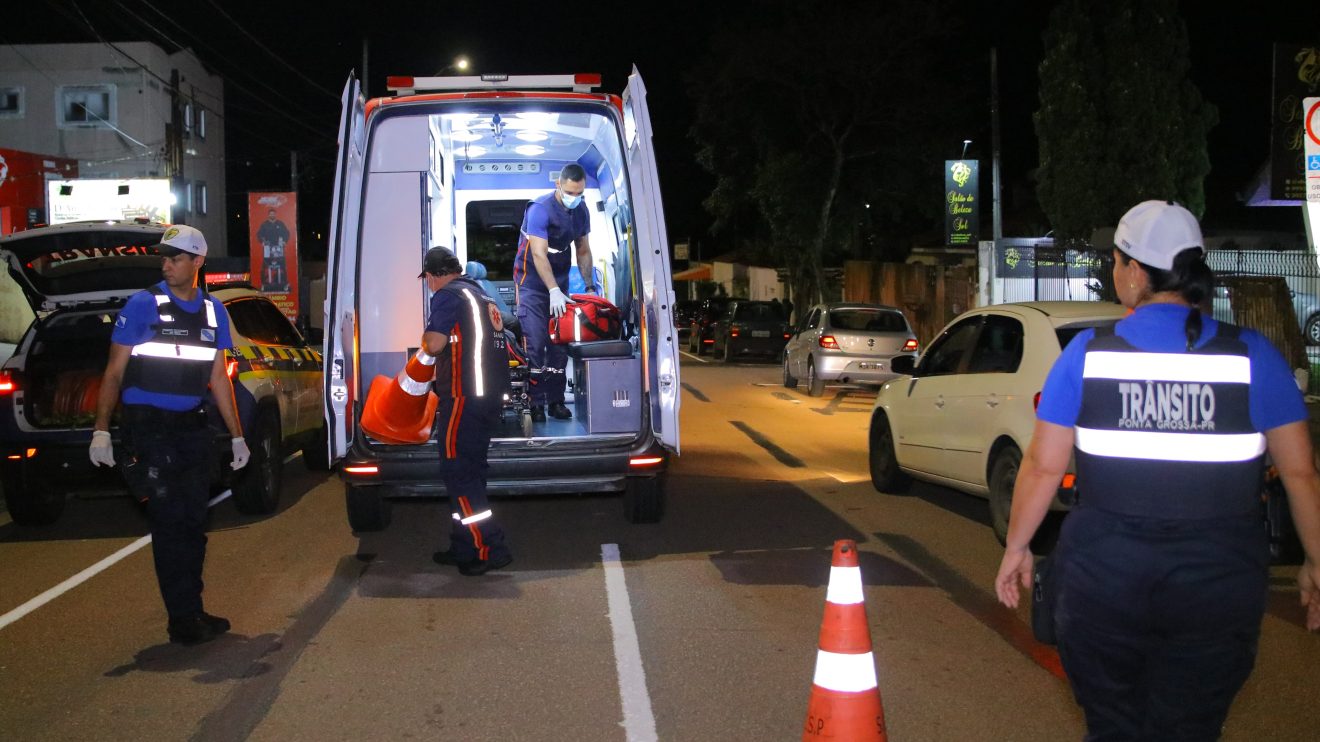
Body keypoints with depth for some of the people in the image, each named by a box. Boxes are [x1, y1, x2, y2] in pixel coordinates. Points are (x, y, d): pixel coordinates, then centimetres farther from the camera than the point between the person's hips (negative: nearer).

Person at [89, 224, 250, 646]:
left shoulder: (213, 311, 9)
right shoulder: (143, 305, -5)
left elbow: (218, 378, 15)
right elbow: (114, 372, -2)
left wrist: (236, 435, 14)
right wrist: (101, 429, -8)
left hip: (191, 428, 5)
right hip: (147, 428, -5)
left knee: (193, 524, 9)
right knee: (171, 523, -6)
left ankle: (191, 613, 20)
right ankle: (184, 620, 0)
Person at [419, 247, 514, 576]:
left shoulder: (447, 296, -7)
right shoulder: (484, 298, 21)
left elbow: (434, 344, -16)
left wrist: (425, 338, 6)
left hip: (464, 397, -9)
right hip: (491, 396, 9)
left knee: (457, 473, -7)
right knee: (469, 473, 14)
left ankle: (490, 548, -13)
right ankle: (463, 548, 18)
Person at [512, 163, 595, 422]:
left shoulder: (581, 211, 1)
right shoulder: (540, 209, -20)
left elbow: (583, 252, 10)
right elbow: (539, 254, -25)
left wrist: (590, 286, 2)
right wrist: (554, 291, -31)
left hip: (559, 279, 6)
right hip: (532, 281, -6)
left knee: (560, 342, 2)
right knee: (536, 342, -11)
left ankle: (556, 400, 9)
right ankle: (536, 402, -6)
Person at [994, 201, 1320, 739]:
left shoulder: (1088, 352, -5)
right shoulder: (1251, 356, -3)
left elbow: (1043, 466, -3)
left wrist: (1016, 548, 9)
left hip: (1102, 572, 0)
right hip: (1217, 585, 0)